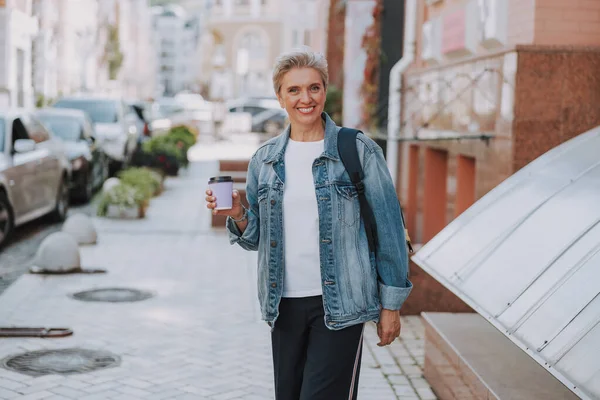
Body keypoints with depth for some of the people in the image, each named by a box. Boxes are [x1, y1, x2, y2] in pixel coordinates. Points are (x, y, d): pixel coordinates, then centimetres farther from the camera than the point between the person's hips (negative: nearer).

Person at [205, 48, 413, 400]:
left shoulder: (359, 151, -4)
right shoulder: (265, 160, 8)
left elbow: (388, 229, -2)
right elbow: (257, 238, 14)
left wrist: (390, 305, -3)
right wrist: (238, 215, -8)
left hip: (339, 306, -4)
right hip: (284, 305, 4)